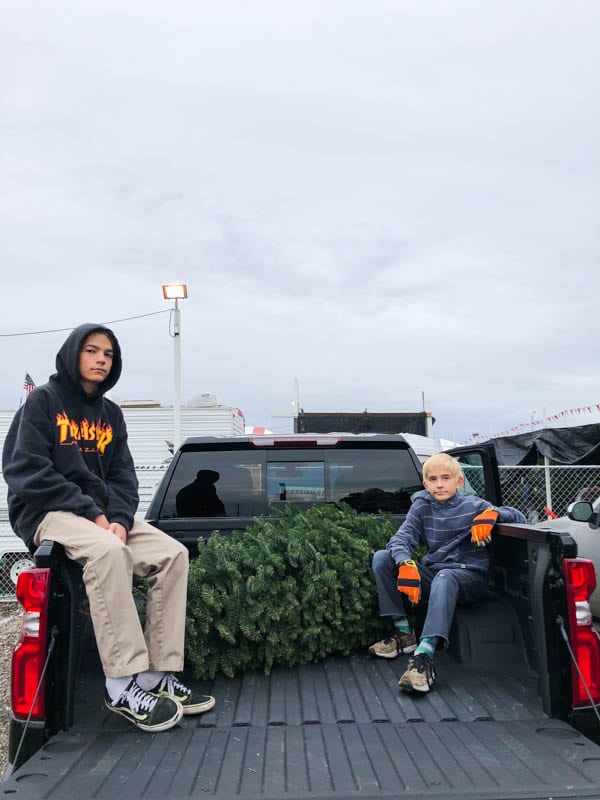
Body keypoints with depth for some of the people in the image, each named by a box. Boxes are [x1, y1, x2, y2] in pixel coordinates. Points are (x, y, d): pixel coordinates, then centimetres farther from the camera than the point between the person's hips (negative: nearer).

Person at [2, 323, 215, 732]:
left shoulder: (111, 414, 14)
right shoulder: (43, 400, -2)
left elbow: (123, 477, 10)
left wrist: (118, 518, -13)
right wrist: (92, 513, -19)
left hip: (102, 513, 6)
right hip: (47, 511, -6)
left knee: (173, 553, -15)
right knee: (108, 550, -36)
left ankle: (158, 674, -14)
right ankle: (123, 684, -31)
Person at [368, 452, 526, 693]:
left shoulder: (472, 506, -4)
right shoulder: (422, 505, 2)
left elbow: (519, 517, -4)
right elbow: (400, 539, -11)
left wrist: (492, 513, -25)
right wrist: (406, 564, -32)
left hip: (470, 577, -4)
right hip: (432, 573, 4)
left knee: (444, 578, -39)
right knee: (381, 558, -14)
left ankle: (424, 654, -51)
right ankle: (404, 633, -11)